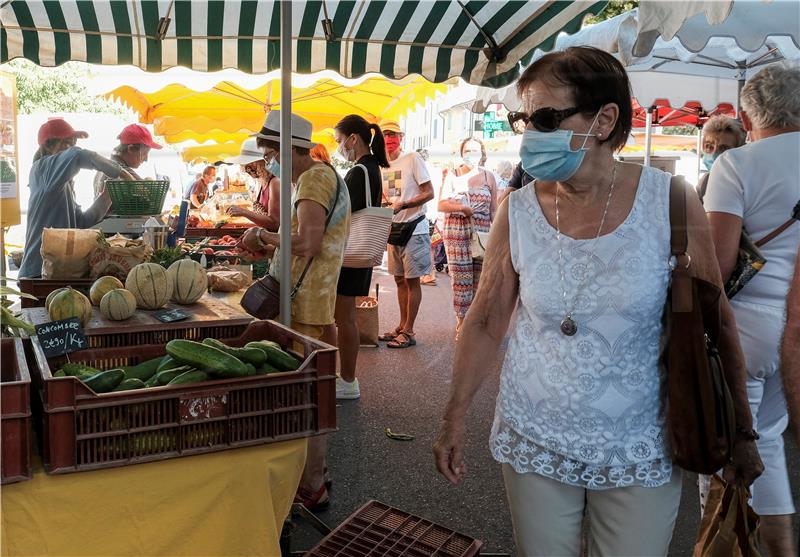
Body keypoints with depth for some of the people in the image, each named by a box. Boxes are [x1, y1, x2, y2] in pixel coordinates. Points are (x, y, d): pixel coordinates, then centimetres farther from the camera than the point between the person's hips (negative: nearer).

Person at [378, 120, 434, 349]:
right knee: (400, 279, 13)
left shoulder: (413, 159, -9)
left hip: (413, 228, -7)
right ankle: (402, 326, 23)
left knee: (412, 280, -2)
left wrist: (403, 205, -23)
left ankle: (409, 332, 4)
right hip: (394, 228, 7)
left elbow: (429, 193, -12)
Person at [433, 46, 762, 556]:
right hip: (534, 443, 2)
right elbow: (485, 324, 1)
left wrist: (741, 433, 2)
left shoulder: (671, 203, -11)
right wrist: (455, 417, 1)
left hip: (639, 453, -1)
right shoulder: (518, 213, -7)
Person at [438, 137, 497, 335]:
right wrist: (462, 208, -16)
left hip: (482, 234, 1)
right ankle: (462, 321, 5)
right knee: (461, 279, -3)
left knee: (480, 279, -1)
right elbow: (441, 205, 0)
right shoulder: (452, 176, 9)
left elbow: (494, 210, 11)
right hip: (456, 233, -1)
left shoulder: (488, 177, 12)